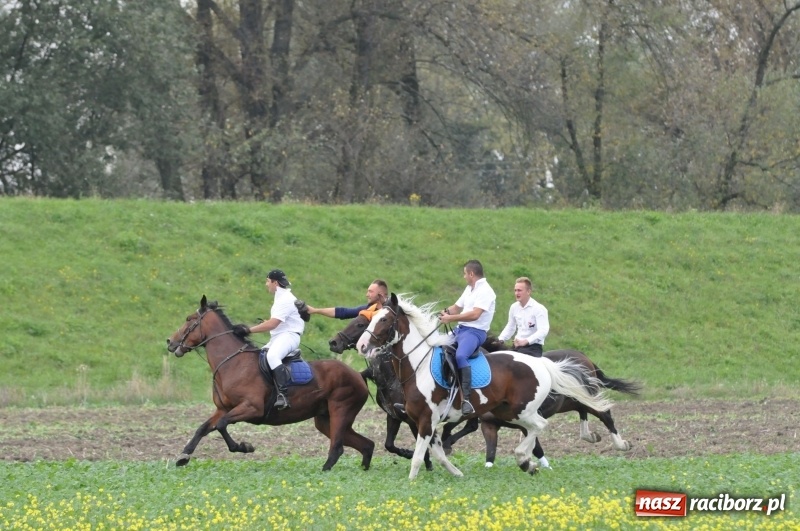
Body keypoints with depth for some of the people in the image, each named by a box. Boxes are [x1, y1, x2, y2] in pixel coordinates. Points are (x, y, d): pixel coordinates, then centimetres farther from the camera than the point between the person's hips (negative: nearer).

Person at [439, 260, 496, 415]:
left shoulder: (484, 291, -13)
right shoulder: (469, 289, 17)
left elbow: (475, 314, -23)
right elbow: (457, 308, 23)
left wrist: (451, 318, -20)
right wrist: (446, 311, 0)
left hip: (474, 332, -11)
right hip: (460, 329, 11)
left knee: (460, 355, -36)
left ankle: (467, 399, -42)